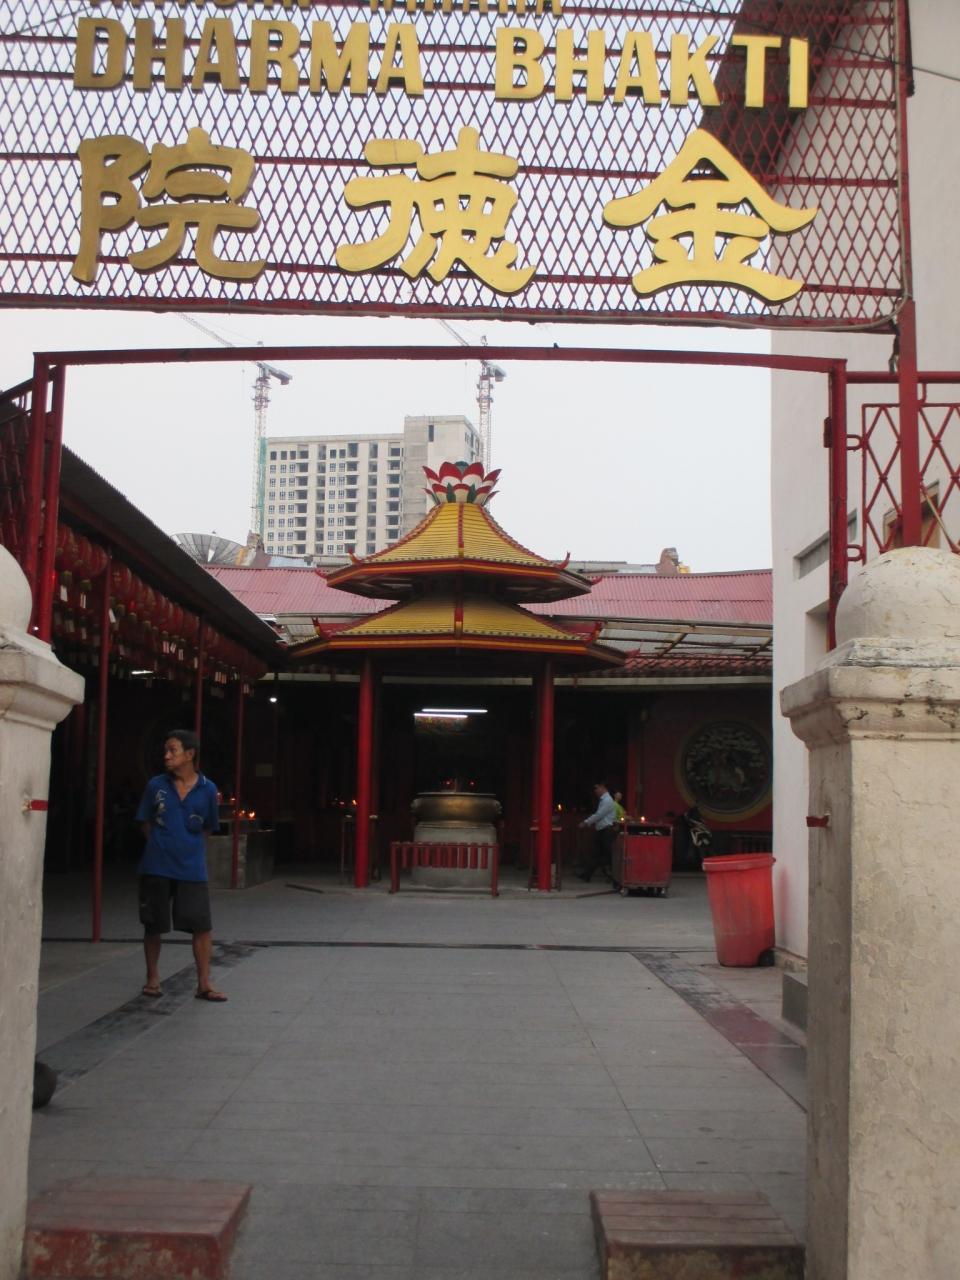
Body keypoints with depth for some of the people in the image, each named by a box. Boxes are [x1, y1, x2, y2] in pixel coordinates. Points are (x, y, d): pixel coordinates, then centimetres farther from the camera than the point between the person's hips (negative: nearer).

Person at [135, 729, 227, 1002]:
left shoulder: (207, 790, -3)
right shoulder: (156, 785, -2)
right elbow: (146, 823, 10)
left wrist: (189, 848, 7)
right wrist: (162, 847, 7)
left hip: (192, 869, 0)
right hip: (156, 867, 0)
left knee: (202, 926, -3)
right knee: (153, 925, 10)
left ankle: (204, 984, 7)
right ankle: (152, 978, 28)